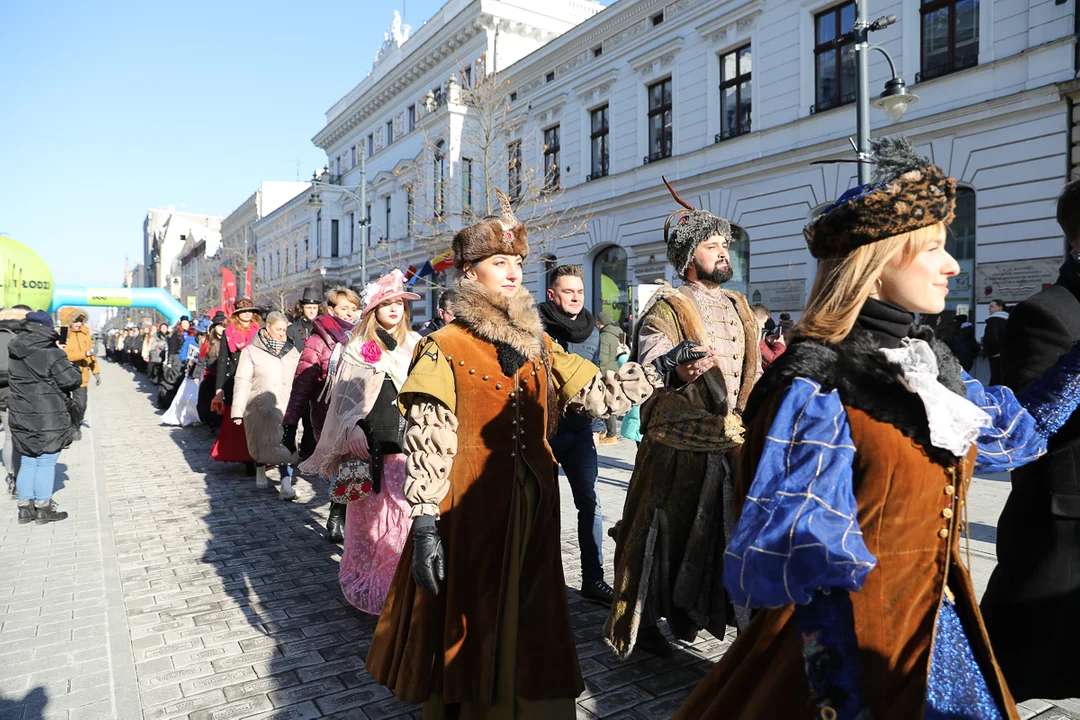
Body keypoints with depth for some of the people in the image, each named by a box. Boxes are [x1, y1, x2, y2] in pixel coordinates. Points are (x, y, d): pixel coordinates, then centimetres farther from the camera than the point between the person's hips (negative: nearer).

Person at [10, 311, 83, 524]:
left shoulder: (14, 354, 8)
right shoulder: (51, 353, -15)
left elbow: (12, 381, 19)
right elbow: (72, 380, -13)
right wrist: (73, 368, 5)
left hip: (20, 416, 7)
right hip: (48, 418, -7)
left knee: (27, 461, 14)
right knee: (46, 461, 1)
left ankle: (25, 507, 19)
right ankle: (43, 508, 6)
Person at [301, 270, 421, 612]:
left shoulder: (414, 345, 10)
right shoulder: (358, 347, 2)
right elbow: (345, 395, 2)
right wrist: (353, 429, -11)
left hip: (407, 444, 2)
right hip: (371, 446, -2)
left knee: (407, 514, 0)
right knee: (370, 517, 6)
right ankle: (367, 590, 22)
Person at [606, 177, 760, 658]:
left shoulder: (739, 306, 15)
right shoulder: (666, 308, -8)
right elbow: (649, 366, -24)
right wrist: (678, 372, -43)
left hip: (735, 440, 7)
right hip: (680, 443, -7)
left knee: (725, 530, 14)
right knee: (665, 533, 1)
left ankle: (692, 609, 33)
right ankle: (644, 621, 18)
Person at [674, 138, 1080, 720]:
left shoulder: (932, 365, 3)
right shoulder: (816, 386, -22)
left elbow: (1017, 434, 21)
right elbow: (810, 562, -24)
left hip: (942, 624, 8)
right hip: (853, 636, -8)